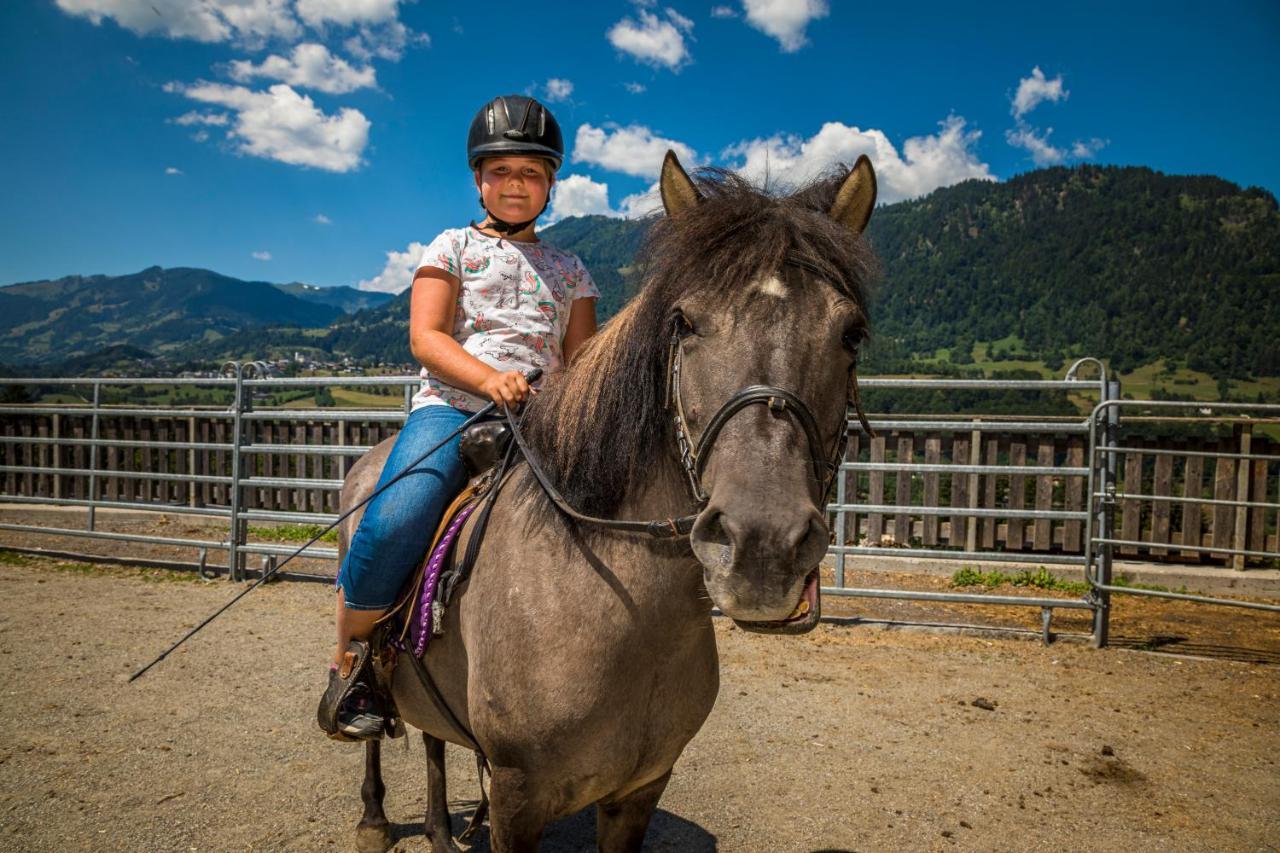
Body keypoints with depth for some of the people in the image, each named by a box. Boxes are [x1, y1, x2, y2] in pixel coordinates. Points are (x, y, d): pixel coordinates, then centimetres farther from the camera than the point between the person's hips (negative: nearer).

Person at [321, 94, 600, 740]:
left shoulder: (568, 269, 22)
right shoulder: (453, 248, 15)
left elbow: (582, 359, 17)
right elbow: (425, 337, 2)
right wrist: (487, 378, -17)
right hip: (451, 406, -2)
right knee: (394, 525, -29)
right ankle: (348, 662, -3)